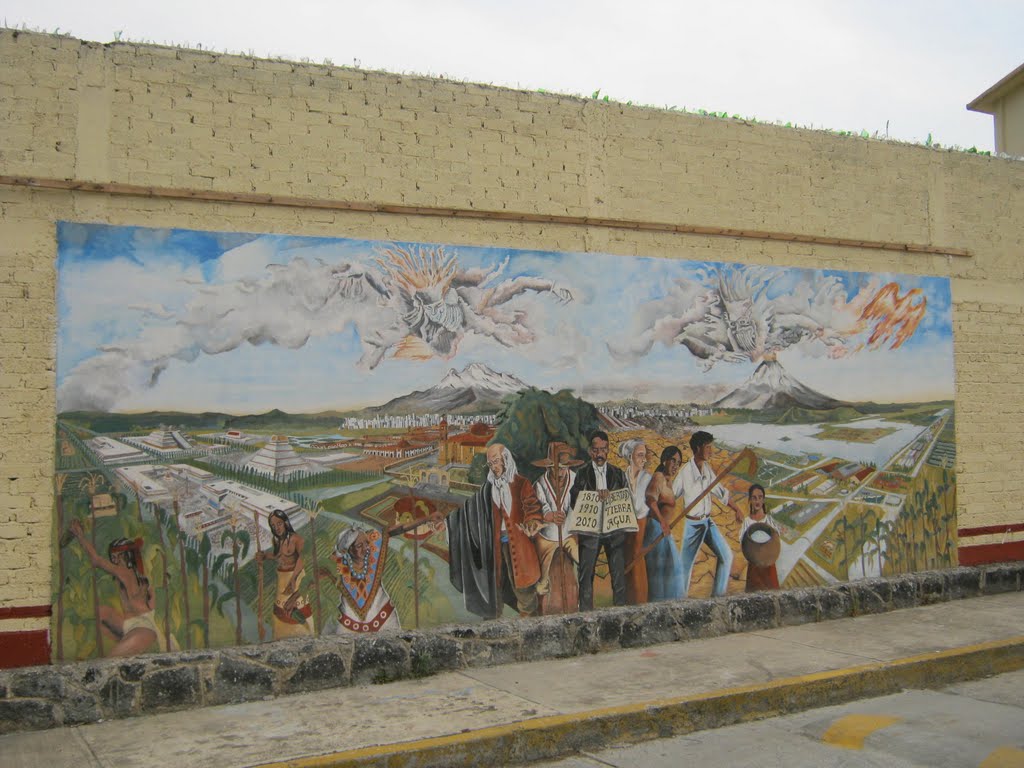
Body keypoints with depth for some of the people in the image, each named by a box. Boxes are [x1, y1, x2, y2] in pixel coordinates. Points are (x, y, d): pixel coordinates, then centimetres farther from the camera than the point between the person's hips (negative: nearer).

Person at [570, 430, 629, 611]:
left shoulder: (619, 474, 13)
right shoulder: (581, 474, 7)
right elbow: (574, 502, -1)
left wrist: (610, 496, -12)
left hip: (615, 530, 1)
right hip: (589, 530, -1)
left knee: (619, 574, -1)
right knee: (585, 574, -2)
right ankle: (586, 614, 5)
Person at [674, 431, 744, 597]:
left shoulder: (707, 467, 3)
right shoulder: (685, 472, -17)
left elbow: (719, 491, 14)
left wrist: (736, 509, 14)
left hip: (708, 521, 7)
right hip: (693, 524, -7)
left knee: (726, 556, 5)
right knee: (685, 564, 1)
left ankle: (718, 595, 15)